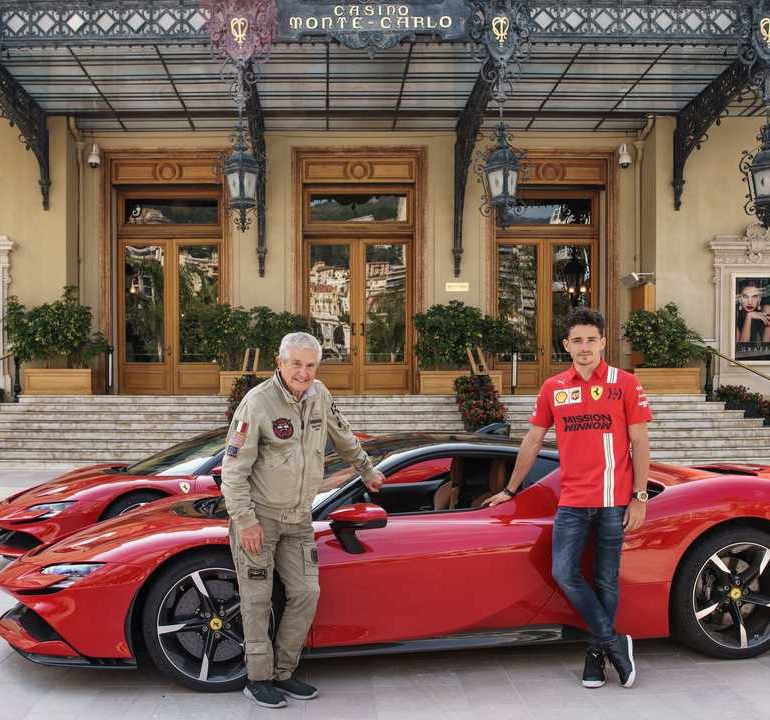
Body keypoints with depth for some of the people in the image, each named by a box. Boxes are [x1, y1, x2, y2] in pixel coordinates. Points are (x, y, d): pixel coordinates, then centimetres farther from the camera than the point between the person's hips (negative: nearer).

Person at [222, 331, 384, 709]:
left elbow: (344, 437, 22)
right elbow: (234, 468, -16)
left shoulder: (319, 396, 2)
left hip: (298, 518, 6)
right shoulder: (257, 402, -17)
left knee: (306, 593, 4)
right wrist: (245, 520, -18)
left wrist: (367, 470, 31)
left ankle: (283, 673, 19)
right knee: (258, 599, 1)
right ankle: (258, 680, 15)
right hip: (258, 516, -6)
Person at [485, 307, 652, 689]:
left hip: (613, 500, -2)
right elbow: (532, 441, 13)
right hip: (572, 500, 3)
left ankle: (596, 651, 22)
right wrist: (511, 490, 17)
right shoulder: (553, 388, 7)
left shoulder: (624, 383, -1)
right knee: (564, 573, -7)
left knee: (606, 581, 6)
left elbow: (639, 443, 0)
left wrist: (639, 497, -5)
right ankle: (613, 641, 7)